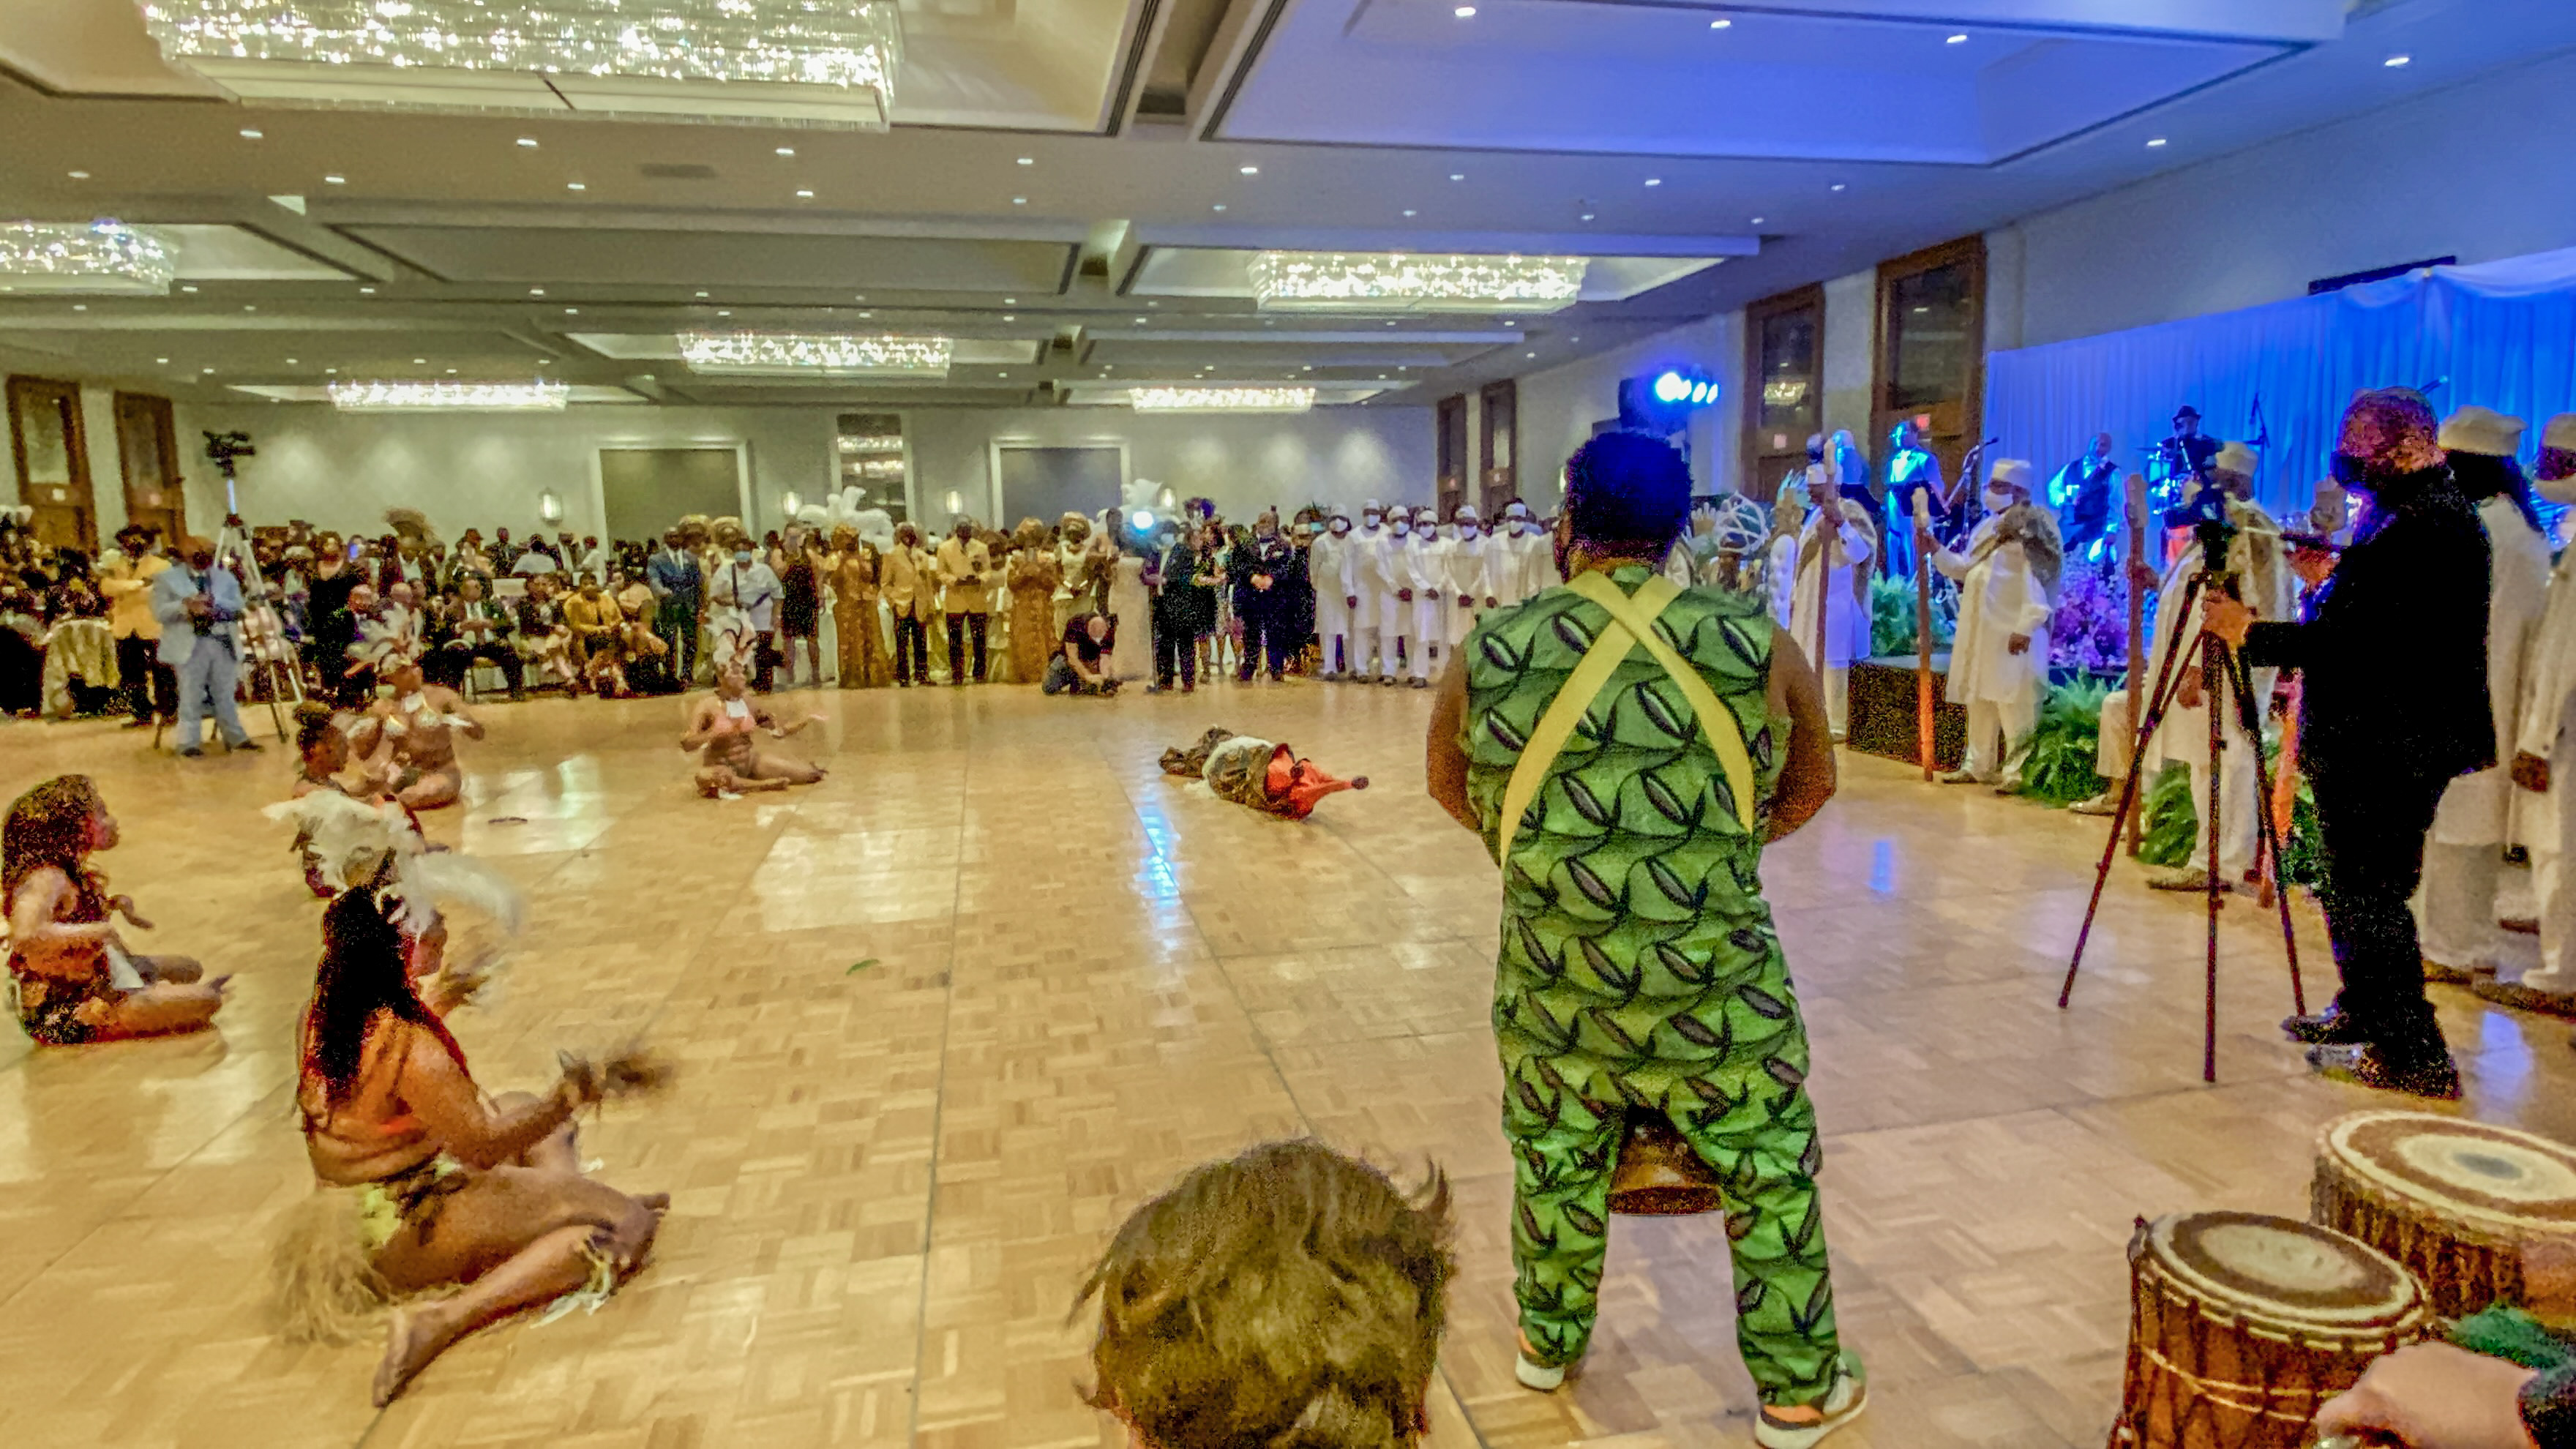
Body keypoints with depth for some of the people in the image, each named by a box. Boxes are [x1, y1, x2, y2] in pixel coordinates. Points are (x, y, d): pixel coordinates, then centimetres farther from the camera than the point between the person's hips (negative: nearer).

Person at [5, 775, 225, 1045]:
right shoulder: (44, 880, -26)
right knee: (207, 1000, -15)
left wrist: (114, 903, 3)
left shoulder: (71, 871, 3)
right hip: (64, 1018, -10)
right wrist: (101, 931, -31)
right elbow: (26, 936, -44)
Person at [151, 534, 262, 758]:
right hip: (190, 645, -3)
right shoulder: (168, 578, 6)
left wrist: (214, 603, -14)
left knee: (225, 695, 9)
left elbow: (239, 607, 4)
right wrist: (185, 605, -19)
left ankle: (235, 737, 15)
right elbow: (159, 612, -2)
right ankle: (189, 743, 1)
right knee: (191, 697, -3)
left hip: (224, 644, 3)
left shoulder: (226, 577, 15)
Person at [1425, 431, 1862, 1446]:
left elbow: (1449, 784, 11)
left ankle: (1547, 1341, 43)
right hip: (1713, 989, -1)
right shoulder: (1757, 646, -6)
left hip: (1551, 985, 2)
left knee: (1556, 1165, 22)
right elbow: (1810, 787, 10)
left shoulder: (1489, 653, -6)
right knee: (1770, 1180, 18)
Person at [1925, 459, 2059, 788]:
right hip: (1980, 631, 9)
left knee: (2014, 704, -8)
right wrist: (1935, 550, 8)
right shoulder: (1987, 527, 16)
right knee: (1978, 700, 14)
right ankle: (1978, 765, 24)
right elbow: (1965, 568, 21)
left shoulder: (2031, 529, -12)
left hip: (2011, 632, -9)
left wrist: (2025, 628, -23)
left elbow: (2038, 582, -18)